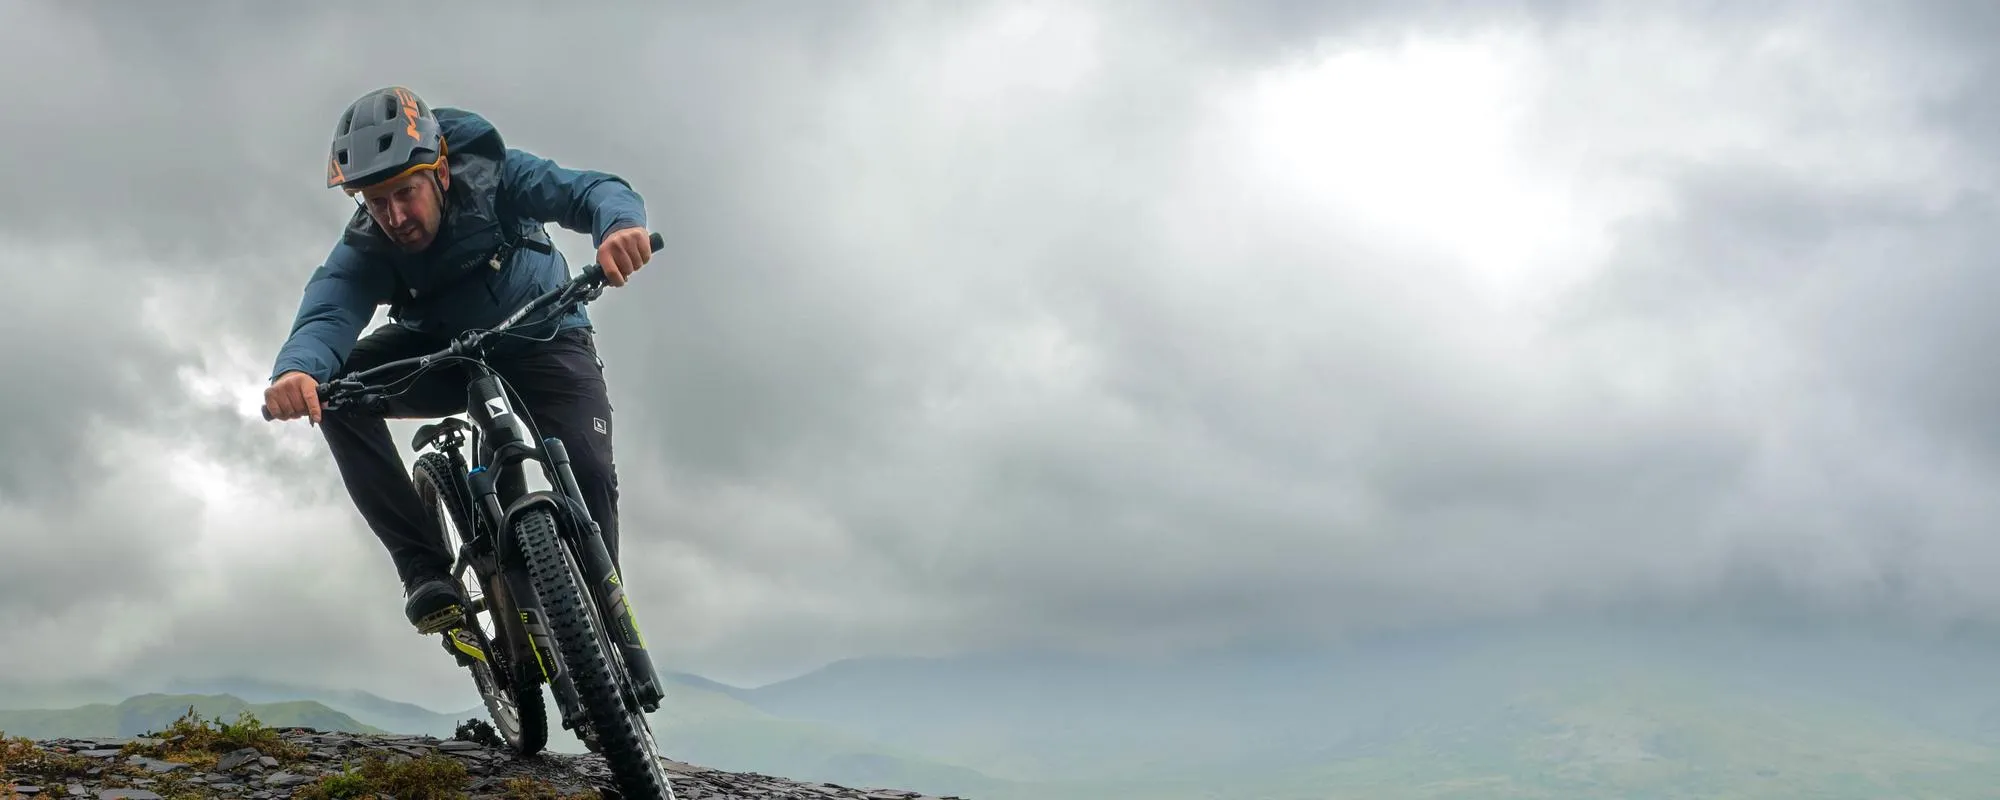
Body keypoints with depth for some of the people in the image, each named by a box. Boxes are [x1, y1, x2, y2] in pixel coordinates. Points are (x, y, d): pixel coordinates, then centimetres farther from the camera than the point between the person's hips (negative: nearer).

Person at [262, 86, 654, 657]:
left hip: (543, 341, -2)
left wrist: (619, 223, -62)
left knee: (588, 474, -28)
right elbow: (326, 315, -39)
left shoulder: (495, 178, -27)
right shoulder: (364, 252, -23)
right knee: (335, 384, -26)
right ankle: (427, 570, -24)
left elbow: (593, 190, -36)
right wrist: (296, 370, -64)